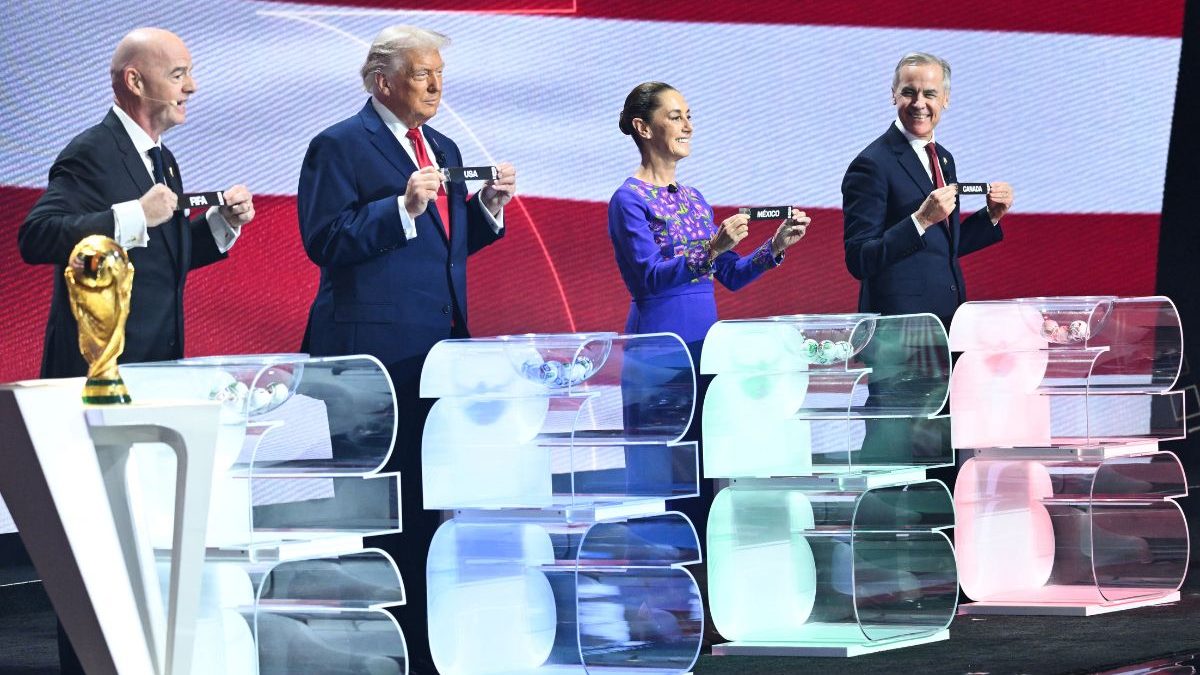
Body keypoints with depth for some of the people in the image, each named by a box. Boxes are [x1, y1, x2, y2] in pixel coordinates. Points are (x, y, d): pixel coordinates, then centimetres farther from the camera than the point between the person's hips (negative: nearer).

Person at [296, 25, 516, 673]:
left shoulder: (443, 150, 19)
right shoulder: (338, 147, -5)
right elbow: (324, 240, -14)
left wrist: (488, 204, 4)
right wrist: (403, 208, -22)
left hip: (440, 346, 8)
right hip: (375, 348, -7)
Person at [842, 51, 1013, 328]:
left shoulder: (944, 159, 13)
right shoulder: (872, 165, -13)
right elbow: (858, 262, -18)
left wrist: (992, 215, 6)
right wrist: (921, 219, -26)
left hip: (949, 314, 7)